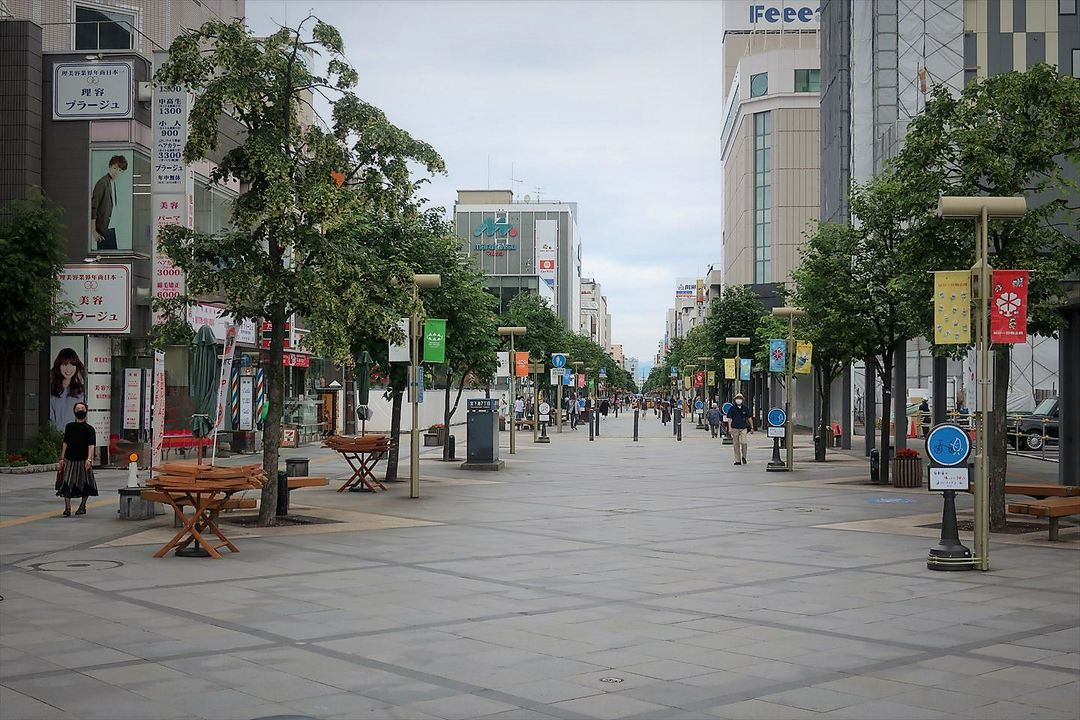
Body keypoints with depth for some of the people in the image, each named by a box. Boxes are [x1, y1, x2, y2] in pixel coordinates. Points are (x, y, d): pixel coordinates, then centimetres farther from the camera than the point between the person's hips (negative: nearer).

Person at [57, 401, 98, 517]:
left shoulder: (89, 429, 0)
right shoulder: (69, 427, 10)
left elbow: (91, 446, -9)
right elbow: (65, 443, 13)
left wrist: (89, 459, -23)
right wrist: (62, 458, 6)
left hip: (83, 461, -2)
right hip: (70, 460, 2)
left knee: (85, 485, 6)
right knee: (66, 484, -7)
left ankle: (82, 506, 23)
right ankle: (67, 508, -5)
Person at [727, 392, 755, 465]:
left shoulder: (746, 408, 7)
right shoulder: (732, 408, 4)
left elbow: (749, 418, 12)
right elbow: (729, 418, 3)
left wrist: (752, 427, 8)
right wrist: (729, 428, -8)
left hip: (743, 428, 0)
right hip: (735, 428, 0)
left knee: (743, 442, -16)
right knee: (736, 444, 2)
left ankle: (744, 457, 7)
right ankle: (737, 460, 8)